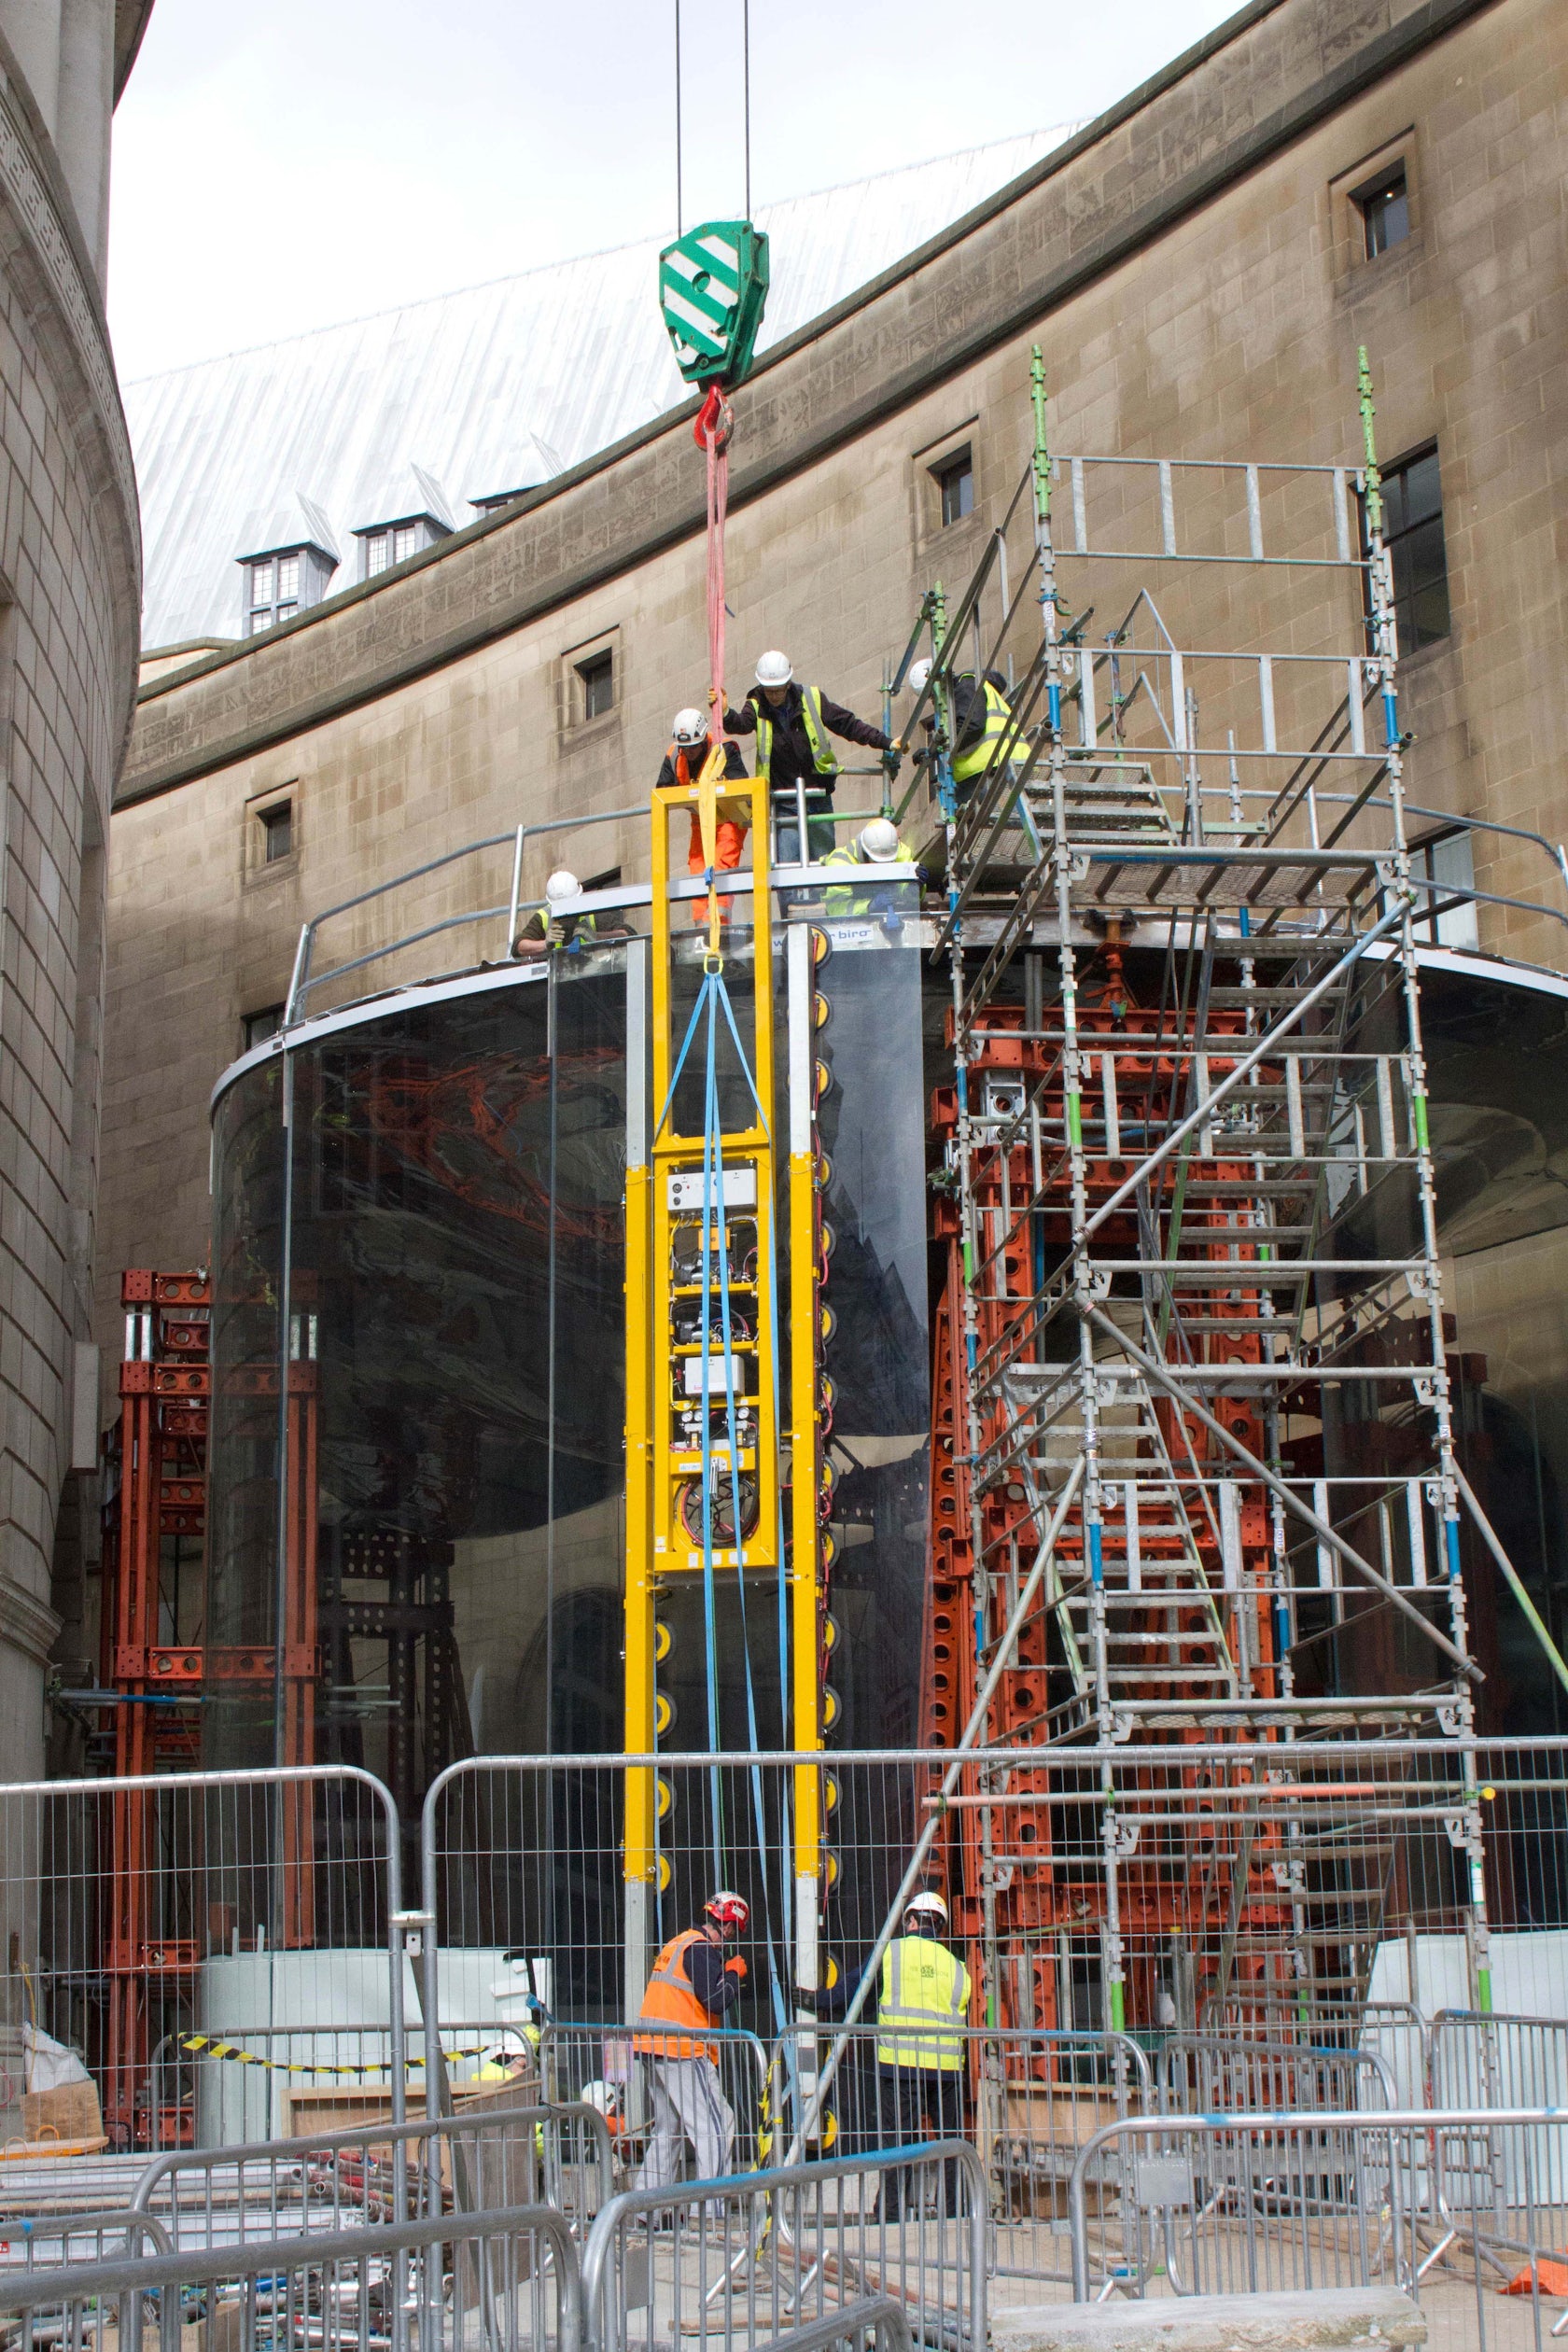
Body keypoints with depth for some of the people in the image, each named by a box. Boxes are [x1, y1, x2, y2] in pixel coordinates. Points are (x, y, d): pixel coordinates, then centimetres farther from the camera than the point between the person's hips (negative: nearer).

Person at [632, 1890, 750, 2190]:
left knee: (668, 2128, 17)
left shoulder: (679, 1943, 20)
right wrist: (734, 1973, -1)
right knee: (716, 2125, -7)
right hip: (681, 2050, -10)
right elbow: (716, 2001, -18)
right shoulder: (701, 1948, -10)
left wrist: (727, 1975, 15)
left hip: (652, 2046, 10)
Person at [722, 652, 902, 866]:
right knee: (786, 868, -10)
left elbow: (848, 725, 6)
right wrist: (725, 714, -46)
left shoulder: (813, 700, 0)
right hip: (783, 806, -2)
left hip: (818, 799, 2)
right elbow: (741, 724, -24)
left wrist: (887, 742, 1)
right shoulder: (757, 708, -3)